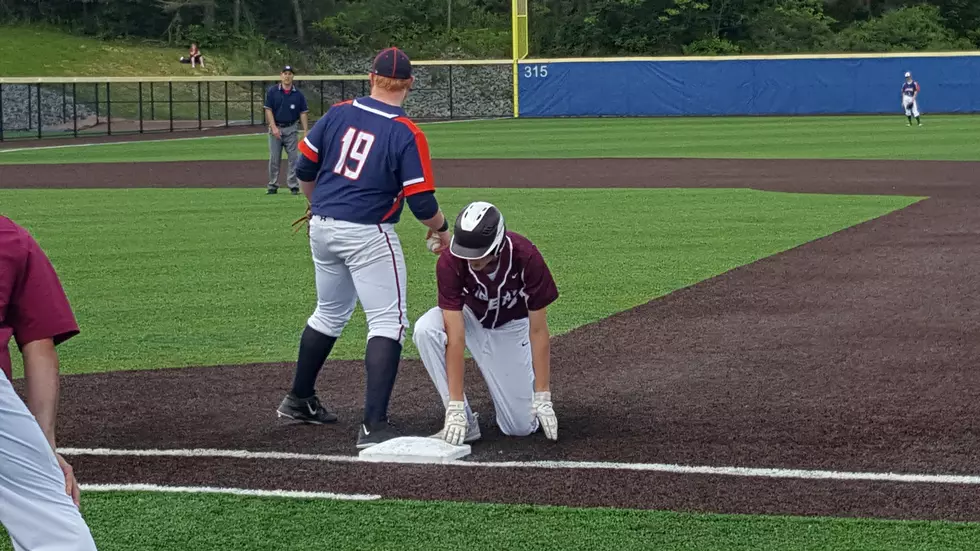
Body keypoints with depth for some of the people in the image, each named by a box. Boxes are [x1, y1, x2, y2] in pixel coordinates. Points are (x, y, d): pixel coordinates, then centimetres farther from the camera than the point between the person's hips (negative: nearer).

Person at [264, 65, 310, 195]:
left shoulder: (298, 94, 3)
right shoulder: (272, 91, -1)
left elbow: (303, 113, 2)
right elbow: (268, 110, -4)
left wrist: (306, 131, -7)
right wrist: (274, 127, -15)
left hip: (291, 129, 1)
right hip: (276, 128, -1)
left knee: (294, 158, -2)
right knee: (274, 159, 3)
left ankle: (294, 186, 3)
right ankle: (273, 186, 10)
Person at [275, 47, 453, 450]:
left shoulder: (338, 114, 2)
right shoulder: (407, 135, -13)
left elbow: (305, 168, 8)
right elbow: (422, 202, -14)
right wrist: (441, 229, 6)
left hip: (322, 227, 7)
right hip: (367, 234, -7)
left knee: (330, 314, 25)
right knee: (389, 323, -4)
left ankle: (299, 401, 38)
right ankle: (374, 427, -16)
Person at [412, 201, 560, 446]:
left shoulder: (526, 258, -33)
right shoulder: (450, 261, -32)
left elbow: (538, 331, -24)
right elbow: (455, 337, -34)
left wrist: (543, 398, -27)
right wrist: (455, 406, -37)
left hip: (510, 326, -1)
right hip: (468, 317, 1)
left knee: (520, 426, -9)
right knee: (426, 329, -34)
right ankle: (464, 422, -21)